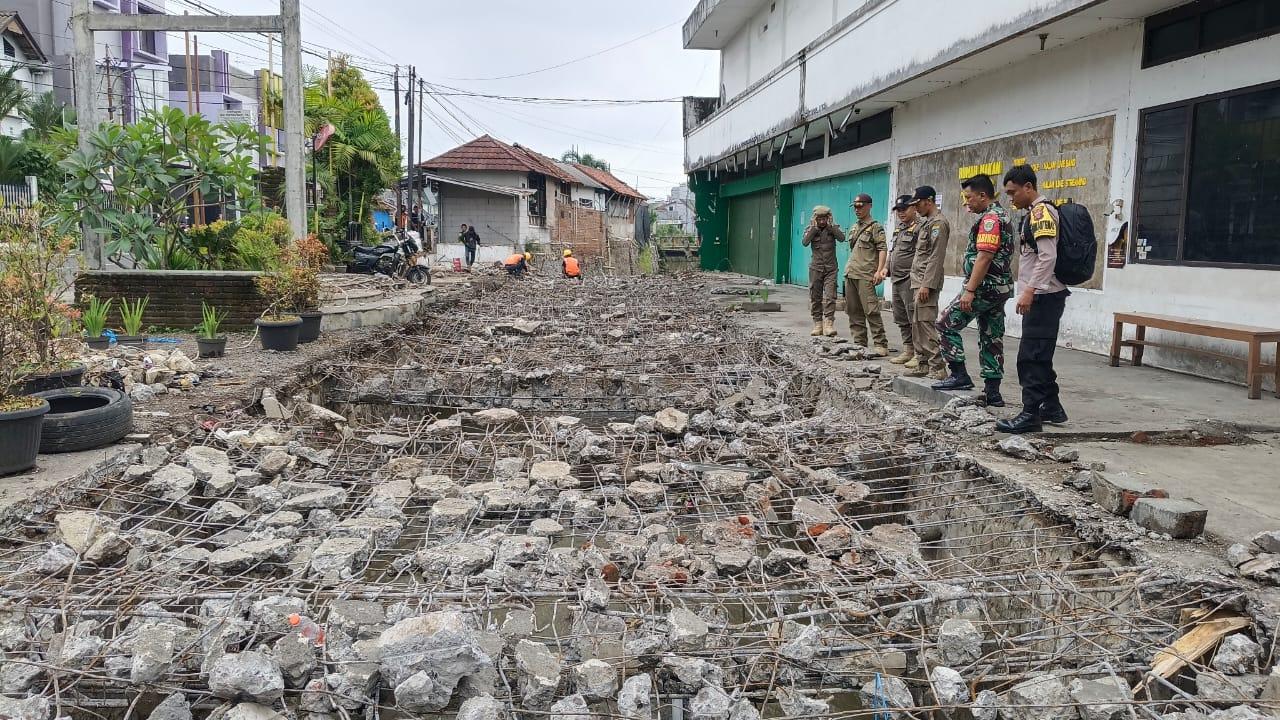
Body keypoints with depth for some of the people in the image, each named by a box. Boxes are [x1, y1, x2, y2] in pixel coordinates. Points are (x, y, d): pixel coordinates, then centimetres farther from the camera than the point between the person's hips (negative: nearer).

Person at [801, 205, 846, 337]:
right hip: (816, 267, 1)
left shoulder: (833, 228, 4)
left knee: (830, 297, -12)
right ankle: (817, 325, 10)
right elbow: (804, 242, -13)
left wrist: (830, 225, -15)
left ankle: (829, 324, -18)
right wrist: (814, 227, -16)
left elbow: (842, 238, -15)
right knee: (815, 297, 3)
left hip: (831, 268, -1)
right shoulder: (811, 229, 5)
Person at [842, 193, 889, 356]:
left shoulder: (875, 227, -2)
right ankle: (859, 343, 15)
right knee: (854, 311, 8)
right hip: (850, 274, 8)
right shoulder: (854, 228, 20)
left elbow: (883, 249, -10)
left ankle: (880, 345, -9)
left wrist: (879, 270, -20)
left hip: (865, 275, -8)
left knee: (871, 311, -12)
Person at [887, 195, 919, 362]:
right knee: (901, 319, 14)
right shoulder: (899, 228, 19)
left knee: (914, 318, -7)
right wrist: (887, 269, 19)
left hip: (909, 280, -10)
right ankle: (908, 350, 22)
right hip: (896, 280, 10)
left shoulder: (919, 227, -10)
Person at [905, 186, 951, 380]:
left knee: (926, 324, -12)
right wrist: (918, 283, 17)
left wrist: (927, 284, -22)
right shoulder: (927, 222, 20)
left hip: (927, 283, -10)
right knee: (917, 324, 11)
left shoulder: (938, 223, -10)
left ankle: (937, 367, -11)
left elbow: (936, 257, -18)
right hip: (917, 282, 10)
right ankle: (922, 363, 17)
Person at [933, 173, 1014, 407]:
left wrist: (969, 290, -24)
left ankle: (960, 376, -2)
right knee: (992, 338, 9)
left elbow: (984, 257, -22)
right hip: (1000, 288, 10)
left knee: (947, 325, -2)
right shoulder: (1001, 215, 19)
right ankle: (992, 392, 10)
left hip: (985, 287, -10)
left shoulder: (990, 218, -14)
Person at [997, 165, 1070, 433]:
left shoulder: (1042, 211, -12)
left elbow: (1048, 257, -22)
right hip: (1041, 296, 10)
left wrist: (1029, 290, -25)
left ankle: (1031, 414, -7)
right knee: (1040, 356, 15)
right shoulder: (1035, 213, 18)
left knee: (1031, 357, -9)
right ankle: (1052, 407, 24)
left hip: (1044, 296, -10)